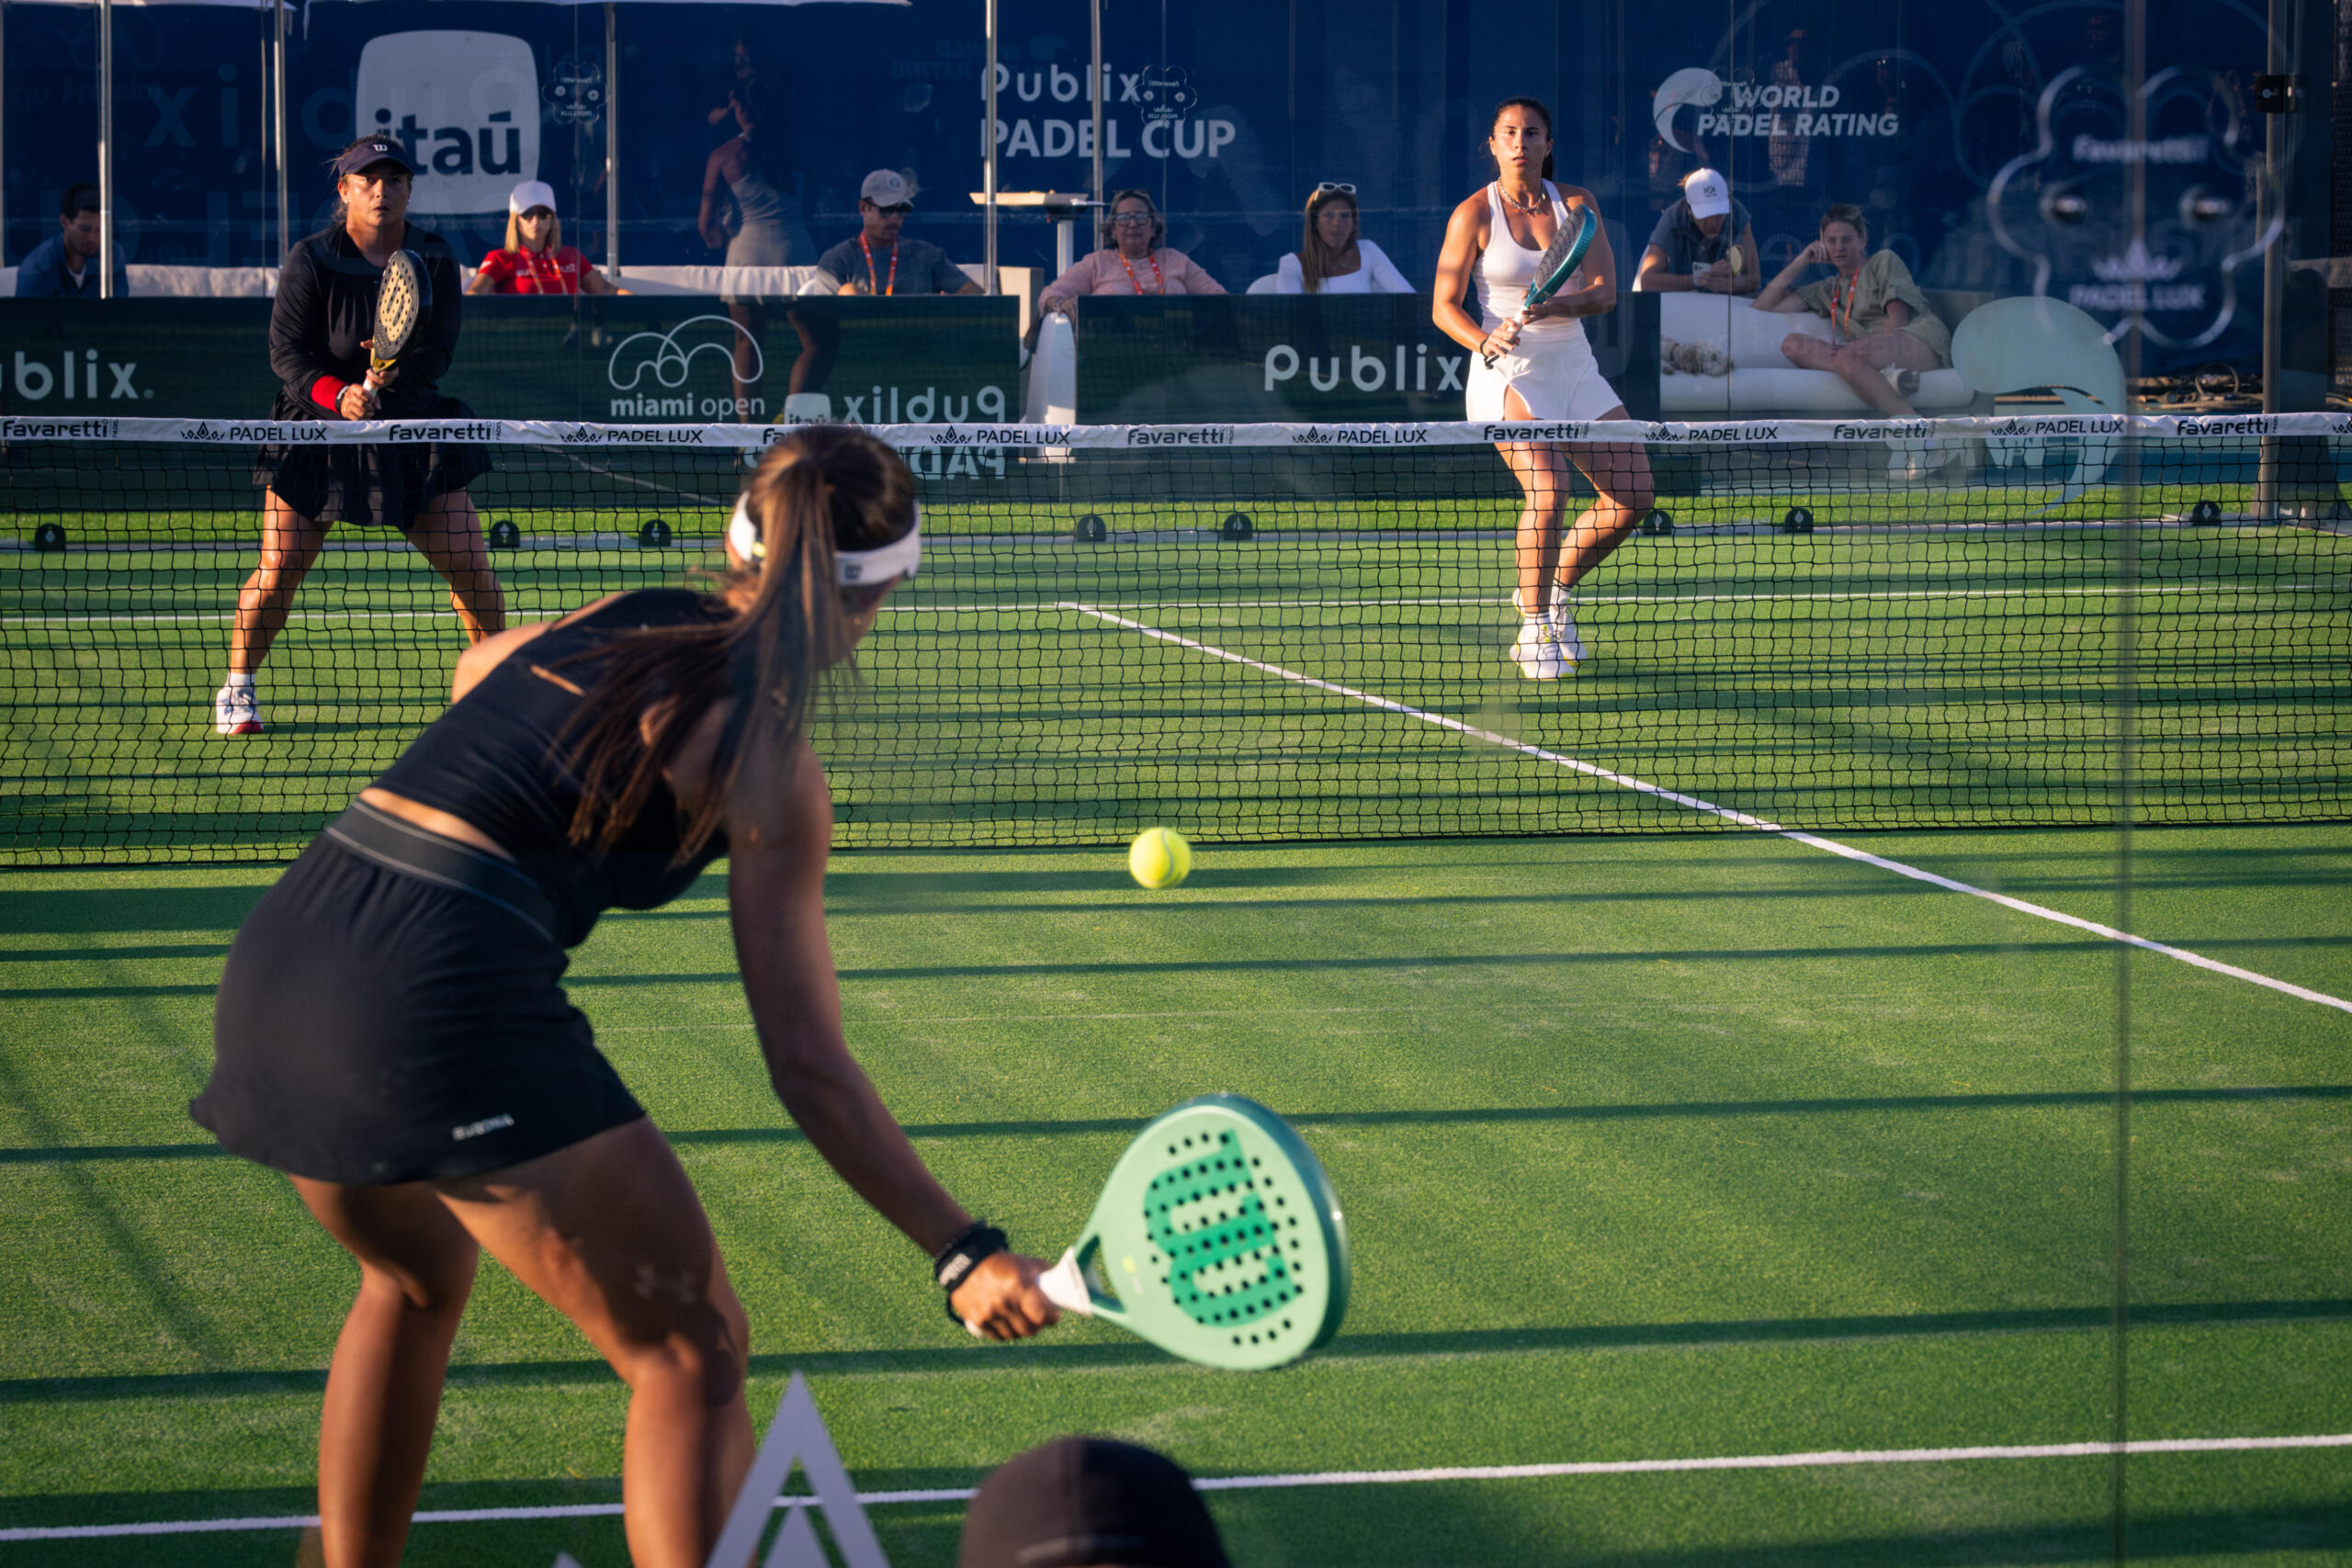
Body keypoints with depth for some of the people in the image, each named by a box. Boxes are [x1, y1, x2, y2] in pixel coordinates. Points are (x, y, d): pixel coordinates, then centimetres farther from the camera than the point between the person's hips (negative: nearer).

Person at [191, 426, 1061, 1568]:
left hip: (274, 959, 8)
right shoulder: (768, 771, 0)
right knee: (690, 1351, 4)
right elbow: (808, 1068, -3)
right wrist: (963, 1255, -3)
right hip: (445, 996, -7)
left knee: (413, 1279, 34)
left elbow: (477, 668, 43)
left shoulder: (616, 621, 18)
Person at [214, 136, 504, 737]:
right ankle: (237, 689, 13)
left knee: (471, 565, -2)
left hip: (412, 423, 2)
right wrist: (336, 393, -28)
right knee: (279, 571, -7)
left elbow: (438, 352, -8)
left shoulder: (434, 259, -3)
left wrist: (395, 373, -28)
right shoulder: (311, 260, -10)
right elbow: (287, 350, -11)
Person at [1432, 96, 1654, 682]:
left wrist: (1552, 306, -22)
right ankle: (1534, 629, -10)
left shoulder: (1578, 205, 3)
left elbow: (1605, 293, -3)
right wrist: (1486, 343, -25)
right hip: (1508, 373, -5)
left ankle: (1554, 588, 20)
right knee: (1549, 490, -26)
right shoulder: (1474, 214, -5)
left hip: (1574, 368, 5)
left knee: (1633, 493, -2)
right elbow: (1444, 307, -5)